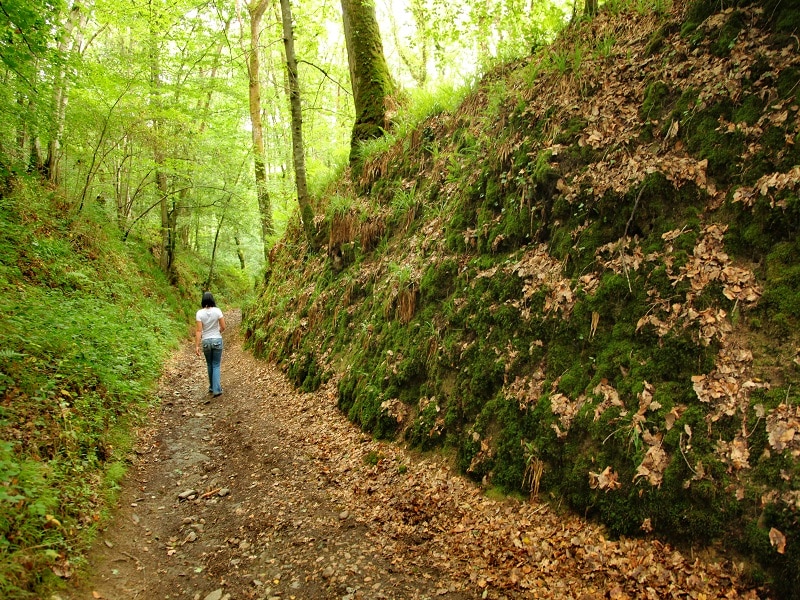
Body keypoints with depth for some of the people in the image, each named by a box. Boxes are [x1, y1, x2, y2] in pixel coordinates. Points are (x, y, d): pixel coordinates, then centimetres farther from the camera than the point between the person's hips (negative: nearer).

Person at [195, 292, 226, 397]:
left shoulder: (200, 313, -9)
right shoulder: (217, 311, -9)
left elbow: (199, 331, -11)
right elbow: (223, 327, -6)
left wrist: (197, 346, -8)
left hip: (206, 341, 1)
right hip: (217, 340, -1)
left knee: (210, 365, 19)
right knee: (216, 365, 6)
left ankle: (212, 387, 29)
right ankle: (216, 389, -4)